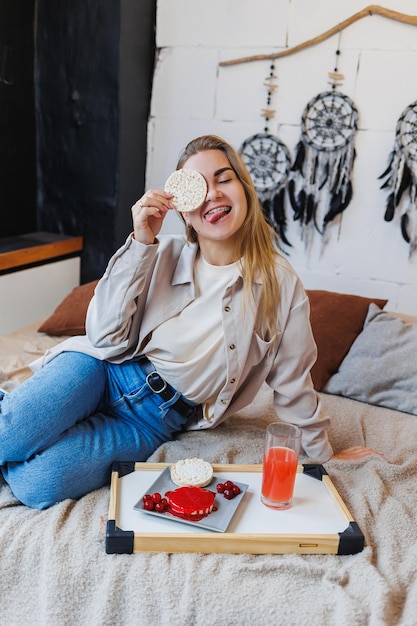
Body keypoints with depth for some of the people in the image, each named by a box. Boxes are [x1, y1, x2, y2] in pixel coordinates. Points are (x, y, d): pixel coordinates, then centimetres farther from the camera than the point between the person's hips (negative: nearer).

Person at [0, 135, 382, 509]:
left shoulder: (280, 284, -7)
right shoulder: (163, 254, -4)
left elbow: (292, 382, 5)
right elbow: (106, 339, -10)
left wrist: (323, 453, 15)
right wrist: (141, 243, -17)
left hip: (157, 419, 0)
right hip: (104, 371, 1)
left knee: (40, 483, -22)